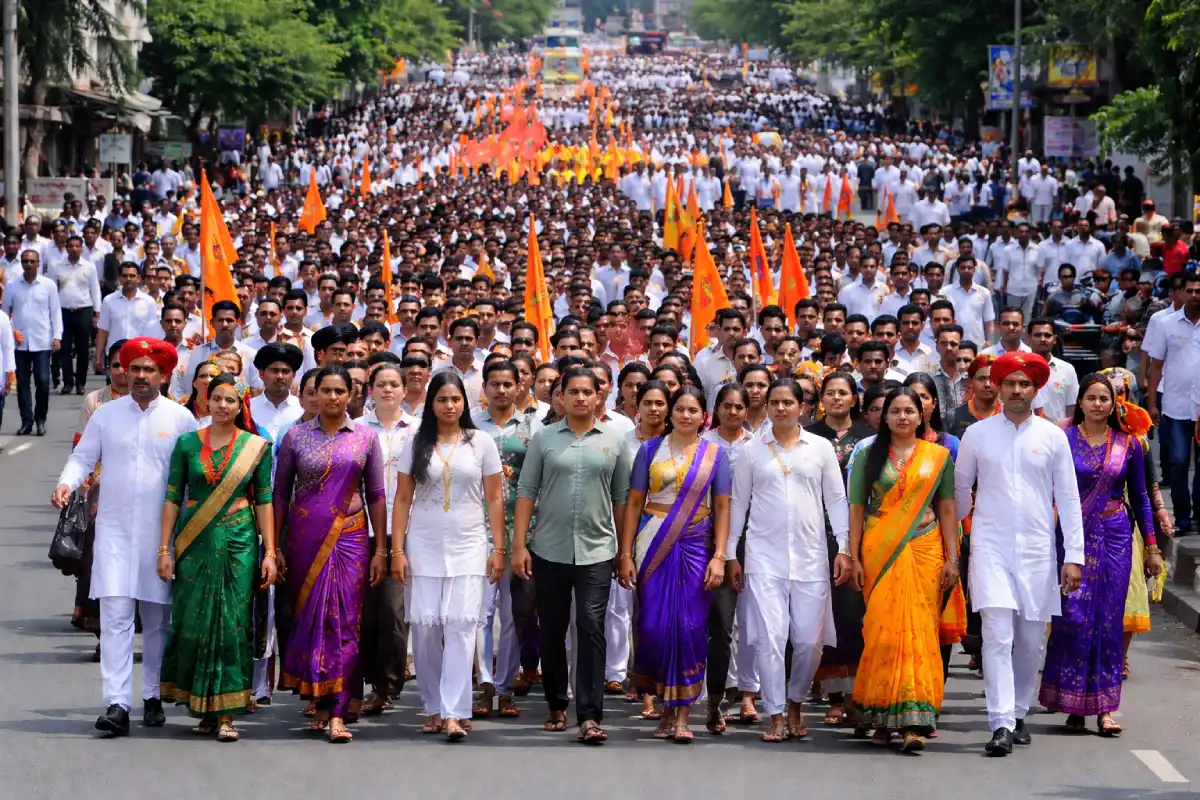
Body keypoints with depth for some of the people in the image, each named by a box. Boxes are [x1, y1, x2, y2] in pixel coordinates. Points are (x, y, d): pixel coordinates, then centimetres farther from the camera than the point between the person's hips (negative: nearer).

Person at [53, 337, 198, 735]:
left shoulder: (180, 419, 2)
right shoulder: (106, 415, 5)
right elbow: (83, 457, 8)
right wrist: (66, 483, -13)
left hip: (162, 533, 0)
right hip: (115, 530, 0)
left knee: (158, 619, 8)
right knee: (115, 616, -9)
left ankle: (153, 697, 22)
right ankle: (116, 704, -14)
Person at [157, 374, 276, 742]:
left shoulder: (256, 447, 3)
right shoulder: (187, 443, 4)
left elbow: (264, 501, 3)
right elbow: (173, 497, 4)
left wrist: (269, 552, -2)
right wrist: (164, 549, 0)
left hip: (238, 544, -1)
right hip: (194, 544, 1)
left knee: (232, 625, -3)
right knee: (193, 623, 0)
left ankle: (226, 714, -2)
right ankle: (204, 709, 12)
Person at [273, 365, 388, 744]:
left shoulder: (365, 437, 5)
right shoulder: (295, 436, 4)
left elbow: (376, 495, 7)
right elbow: (280, 494, 6)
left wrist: (381, 549, 2)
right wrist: (274, 547, 2)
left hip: (350, 538, 0)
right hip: (305, 538, 0)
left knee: (345, 620, -6)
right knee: (309, 616, 2)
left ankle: (336, 712, -9)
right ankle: (319, 701, 12)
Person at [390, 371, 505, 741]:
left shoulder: (481, 443, 4)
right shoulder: (415, 444, 6)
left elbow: (494, 499, 5)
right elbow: (402, 499, 5)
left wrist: (498, 549, 0)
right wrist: (397, 550, -1)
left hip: (468, 547, -1)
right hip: (423, 547, 1)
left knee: (461, 625, -10)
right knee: (425, 627, 0)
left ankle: (454, 713, -14)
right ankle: (433, 708, 13)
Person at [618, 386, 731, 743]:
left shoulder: (715, 454, 6)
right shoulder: (650, 450, 5)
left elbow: (722, 508, 3)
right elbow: (634, 503, 4)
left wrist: (719, 556, -6)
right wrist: (626, 554, -2)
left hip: (695, 548, 0)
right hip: (653, 547, 0)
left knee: (690, 627, -4)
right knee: (655, 625, -4)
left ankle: (681, 715, 1)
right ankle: (665, 705, 15)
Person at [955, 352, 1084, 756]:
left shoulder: (1052, 437, 4)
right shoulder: (977, 434, 4)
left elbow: (1068, 499, 5)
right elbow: (960, 490, 14)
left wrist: (1073, 556, 0)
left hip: (1037, 550, 1)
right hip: (991, 547, -1)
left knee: (1031, 642, 7)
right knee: (998, 637, -12)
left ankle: (1018, 713, 25)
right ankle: (1001, 725, -15)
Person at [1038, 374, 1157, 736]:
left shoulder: (1128, 444, 5)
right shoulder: (1064, 440, 0)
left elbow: (1140, 497, 11)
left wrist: (1151, 547, 10)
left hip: (1115, 538, 2)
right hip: (1074, 537, -1)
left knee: (1109, 620, 0)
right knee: (1073, 616, -7)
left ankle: (1104, 708, 3)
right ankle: (1073, 705, 3)